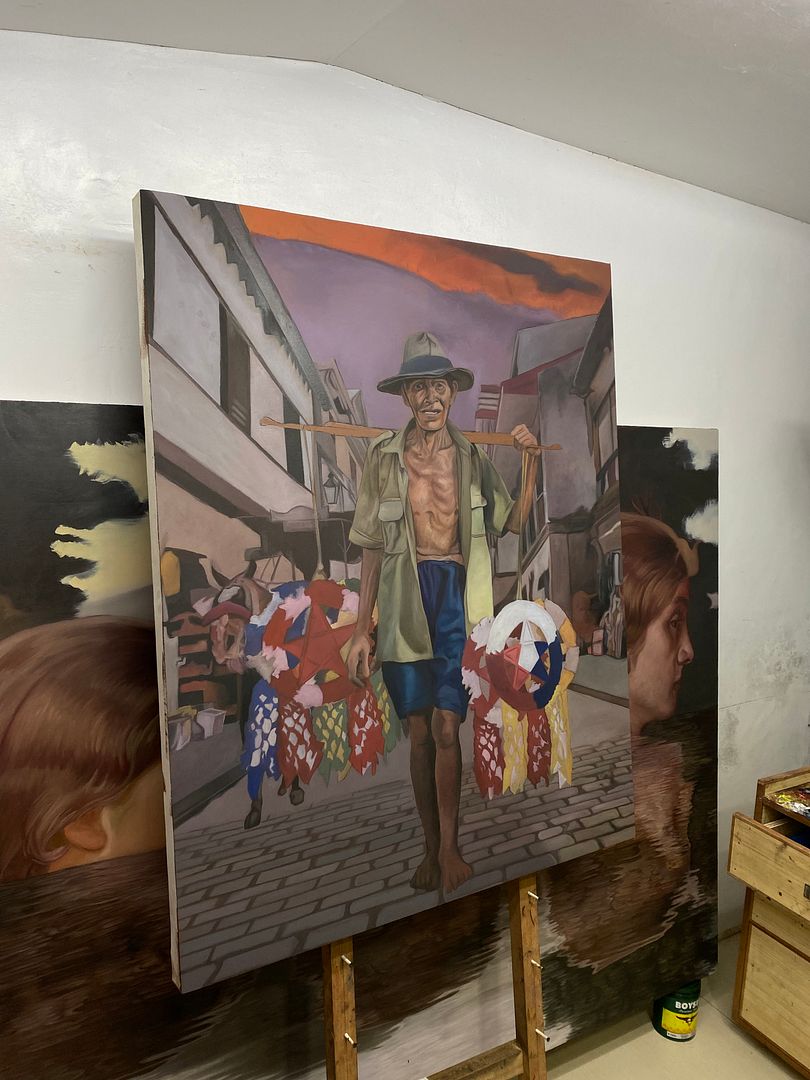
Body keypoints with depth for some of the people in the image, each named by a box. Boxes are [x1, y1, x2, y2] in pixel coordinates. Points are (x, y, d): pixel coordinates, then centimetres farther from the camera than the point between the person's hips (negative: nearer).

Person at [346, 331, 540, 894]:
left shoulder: (472, 456, 5)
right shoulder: (384, 456, 1)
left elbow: (512, 522, 9)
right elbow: (372, 546, 2)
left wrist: (532, 463, -3)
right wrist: (361, 629, 0)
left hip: (458, 595, 0)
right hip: (405, 599, 0)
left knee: (446, 726, -4)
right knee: (420, 732, 8)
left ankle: (449, 847, 17)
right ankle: (432, 846, 26)